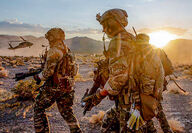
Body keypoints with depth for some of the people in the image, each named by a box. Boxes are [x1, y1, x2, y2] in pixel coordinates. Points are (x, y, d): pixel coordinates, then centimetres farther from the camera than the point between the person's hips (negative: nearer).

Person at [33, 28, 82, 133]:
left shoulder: (54, 51, -14)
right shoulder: (68, 51, 11)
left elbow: (48, 71, -18)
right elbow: (74, 70, 16)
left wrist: (38, 77, -1)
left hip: (54, 87, -7)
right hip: (68, 87, 7)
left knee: (38, 107, 12)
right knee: (67, 112, 17)